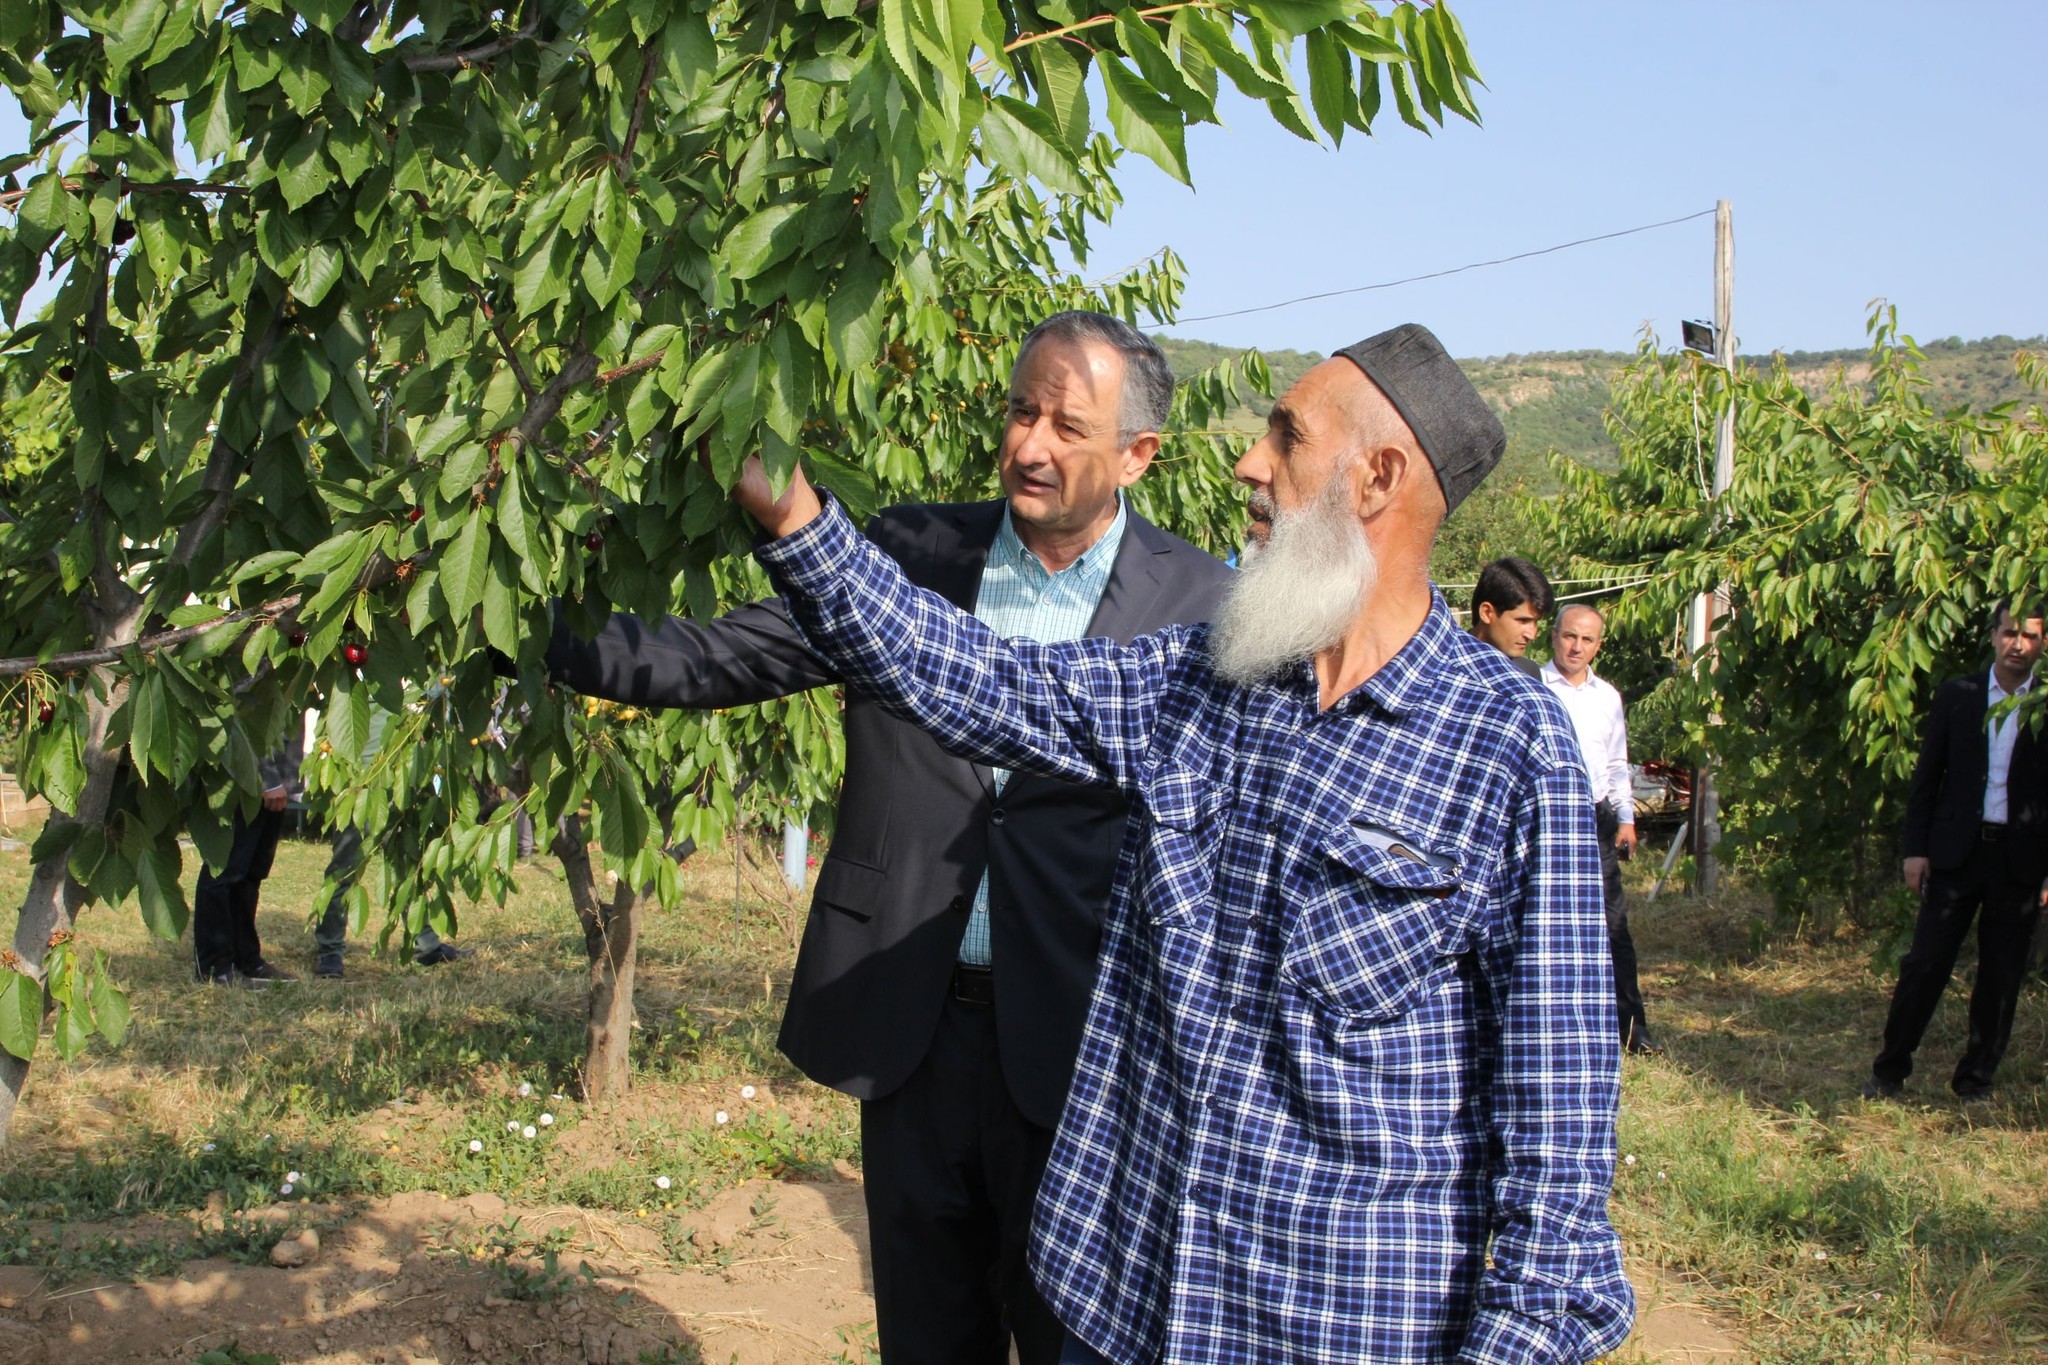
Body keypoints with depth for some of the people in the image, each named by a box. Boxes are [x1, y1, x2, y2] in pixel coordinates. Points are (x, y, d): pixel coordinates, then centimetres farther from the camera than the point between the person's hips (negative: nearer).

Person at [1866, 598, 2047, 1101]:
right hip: (1956, 851, 0)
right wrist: (1916, 848, 1)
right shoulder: (1957, 695, 5)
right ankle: (1890, 1070, 10)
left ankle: (1975, 1080, 18)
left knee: (2001, 978, 6)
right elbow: (1927, 776, 7)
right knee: (1925, 964, 0)